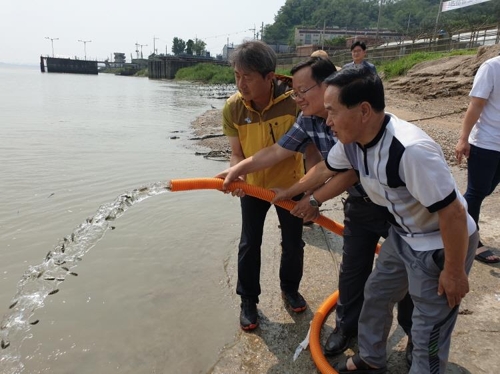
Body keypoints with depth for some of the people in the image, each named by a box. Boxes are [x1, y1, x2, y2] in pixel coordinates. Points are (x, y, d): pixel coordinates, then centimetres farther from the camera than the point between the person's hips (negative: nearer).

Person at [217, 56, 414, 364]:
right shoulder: (308, 121, -8)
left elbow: (353, 171, -28)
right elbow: (277, 151, -2)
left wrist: (316, 199, -19)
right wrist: (239, 169, -5)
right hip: (359, 204, 6)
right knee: (352, 270, 14)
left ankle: (417, 335, 34)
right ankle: (348, 326, 37)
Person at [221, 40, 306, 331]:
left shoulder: (294, 102, -27)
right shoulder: (232, 108, -19)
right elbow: (237, 153, -12)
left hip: (289, 185, -1)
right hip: (253, 186, 2)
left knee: (293, 243, 13)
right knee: (249, 245, 8)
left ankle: (290, 288, 41)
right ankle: (248, 301, 29)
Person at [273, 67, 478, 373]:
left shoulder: (412, 150, -37)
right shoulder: (352, 140, -11)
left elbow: (453, 212, -30)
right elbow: (325, 169, 9)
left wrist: (454, 272, -18)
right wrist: (288, 193, 22)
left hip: (441, 246, -8)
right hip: (403, 235, 8)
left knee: (429, 332, 5)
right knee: (376, 295, 22)